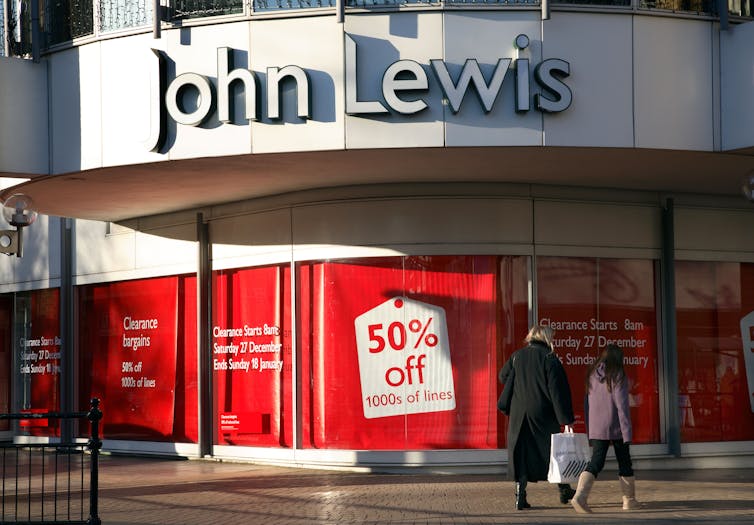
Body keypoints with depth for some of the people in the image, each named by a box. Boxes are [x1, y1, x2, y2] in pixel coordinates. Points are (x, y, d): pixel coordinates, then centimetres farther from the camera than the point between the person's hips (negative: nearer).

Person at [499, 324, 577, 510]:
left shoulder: (517, 356, 3)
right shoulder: (549, 358, -9)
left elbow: (503, 376, 18)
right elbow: (558, 390, -13)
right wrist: (566, 419, -12)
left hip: (519, 415, 3)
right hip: (543, 415, -3)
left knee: (520, 453, 5)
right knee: (553, 451, 12)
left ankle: (520, 496, -1)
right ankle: (564, 490, 22)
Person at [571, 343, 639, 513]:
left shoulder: (592, 375, 8)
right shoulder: (618, 376, -9)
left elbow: (588, 404, 11)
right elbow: (622, 405, -14)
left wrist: (589, 431, 16)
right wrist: (627, 432, -12)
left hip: (596, 428, 4)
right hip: (615, 428, -4)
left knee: (596, 463, 2)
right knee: (624, 462, 11)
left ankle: (580, 496, -17)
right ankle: (629, 500, 20)